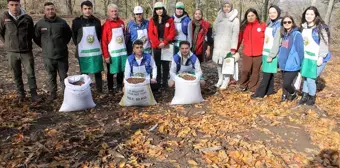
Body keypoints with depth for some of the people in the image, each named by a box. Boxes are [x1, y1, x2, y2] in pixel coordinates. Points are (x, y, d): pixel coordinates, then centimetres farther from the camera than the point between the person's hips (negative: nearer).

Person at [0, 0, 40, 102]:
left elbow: (32, 33, 12)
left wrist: (27, 43, 8)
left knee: (30, 73, 3)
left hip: (26, 51, -1)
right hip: (12, 52, 1)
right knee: (16, 75, 12)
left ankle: (33, 93, 13)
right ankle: (20, 93, 25)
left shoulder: (27, 18, -3)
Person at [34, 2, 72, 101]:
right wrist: (44, 46, 12)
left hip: (62, 55, -1)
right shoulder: (40, 24, -3)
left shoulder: (62, 22, -3)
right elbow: (36, 38, 12)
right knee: (51, 76, 12)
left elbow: (69, 34, 13)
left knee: (63, 76, 7)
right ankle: (52, 93, 24)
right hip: (48, 56, 1)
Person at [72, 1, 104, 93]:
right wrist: (79, 45, 8)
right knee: (84, 73, 7)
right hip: (83, 52, -1)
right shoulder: (76, 21, -4)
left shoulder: (96, 21, 0)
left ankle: (100, 91, 20)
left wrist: (95, 43, 9)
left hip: (96, 51, 2)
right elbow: (74, 35, 8)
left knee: (98, 72, 8)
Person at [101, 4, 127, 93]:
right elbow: (103, 41, -10)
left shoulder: (121, 22, 5)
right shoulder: (106, 25, -10)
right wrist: (106, 55, -15)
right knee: (111, 72, 8)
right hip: (112, 52, -4)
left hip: (123, 51, 5)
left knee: (121, 70, 13)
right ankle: (110, 89, 21)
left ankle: (120, 87, 30)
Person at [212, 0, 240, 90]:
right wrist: (213, 43, 12)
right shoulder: (219, 17, 12)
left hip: (227, 46, -5)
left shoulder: (235, 19, -3)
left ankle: (225, 81, 5)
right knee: (218, 63, 9)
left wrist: (233, 48, -14)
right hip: (218, 45, 5)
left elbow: (235, 34, -8)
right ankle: (220, 80, 21)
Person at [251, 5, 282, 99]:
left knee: (266, 74, -5)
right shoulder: (269, 24, 14)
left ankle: (260, 93, -2)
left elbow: (277, 42, -15)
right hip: (266, 52, 7)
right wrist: (264, 52, 12)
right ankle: (270, 90, 20)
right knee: (269, 73, 12)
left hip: (272, 53, -7)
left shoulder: (279, 25, -9)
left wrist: (271, 55, -18)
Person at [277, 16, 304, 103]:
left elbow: (300, 50, -12)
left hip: (292, 65, -7)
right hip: (284, 64, 7)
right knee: (284, 83, 15)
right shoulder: (284, 34, 10)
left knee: (286, 84, -9)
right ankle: (285, 96, 33)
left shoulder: (297, 34, -12)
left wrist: (300, 64, -10)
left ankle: (293, 94, 21)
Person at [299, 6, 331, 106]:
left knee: (310, 79, -6)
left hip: (318, 58, -6)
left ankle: (312, 98, 14)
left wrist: (321, 57, -20)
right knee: (306, 77, 8)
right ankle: (305, 96, 21)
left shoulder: (321, 27, -13)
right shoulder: (304, 27, 8)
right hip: (307, 57, 6)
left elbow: (324, 43, -15)